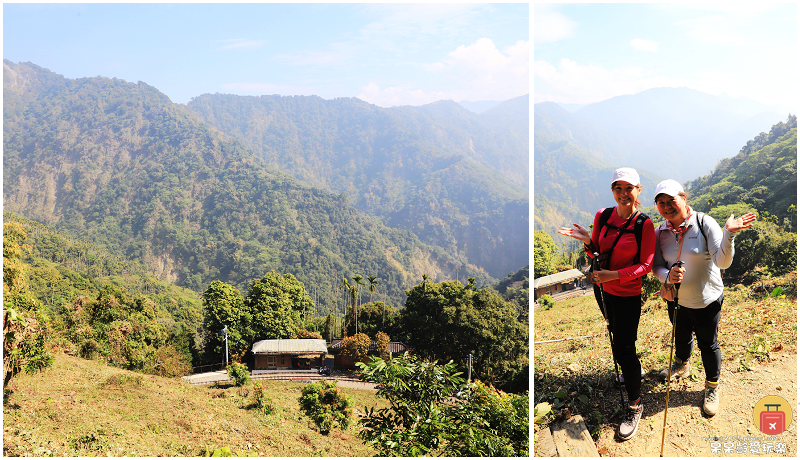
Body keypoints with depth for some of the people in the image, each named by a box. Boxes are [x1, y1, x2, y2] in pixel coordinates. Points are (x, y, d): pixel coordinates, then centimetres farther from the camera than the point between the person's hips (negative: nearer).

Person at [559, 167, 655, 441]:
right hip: (602, 289, 5)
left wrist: (615, 275, -24)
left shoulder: (644, 224, -16)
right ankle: (633, 370, 54)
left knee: (622, 349, -4)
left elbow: (645, 265, -14)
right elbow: (596, 252, 5)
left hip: (627, 295, -5)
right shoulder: (602, 216, -4)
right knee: (617, 335, 26)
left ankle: (635, 405, 14)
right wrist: (587, 240, -16)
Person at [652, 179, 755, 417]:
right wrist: (668, 276, -27)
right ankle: (682, 365, 57)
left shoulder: (704, 223, -20)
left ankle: (712, 387, 34)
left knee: (708, 344, 10)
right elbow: (657, 265, -5)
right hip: (676, 299, 4)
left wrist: (728, 234, -41)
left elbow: (722, 262, -25)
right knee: (681, 337, 26)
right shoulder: (660, 232, -9)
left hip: (706, 300, -4)